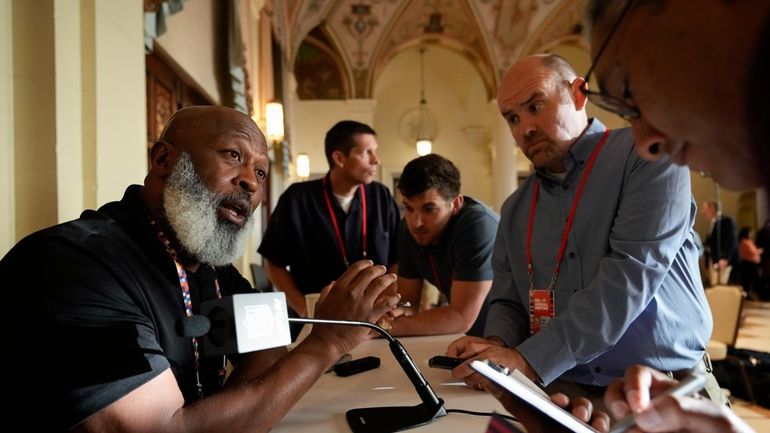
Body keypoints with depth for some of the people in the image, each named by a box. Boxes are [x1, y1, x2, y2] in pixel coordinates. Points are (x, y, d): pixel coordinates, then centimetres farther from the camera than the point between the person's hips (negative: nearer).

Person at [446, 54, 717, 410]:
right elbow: (508, 301, 13)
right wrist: (497, 344, -11)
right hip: (562, 392, 3)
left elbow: (631, 275, -19)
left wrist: (529, 360, -24)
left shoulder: (647, 155, -7)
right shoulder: (516, 209, 11)